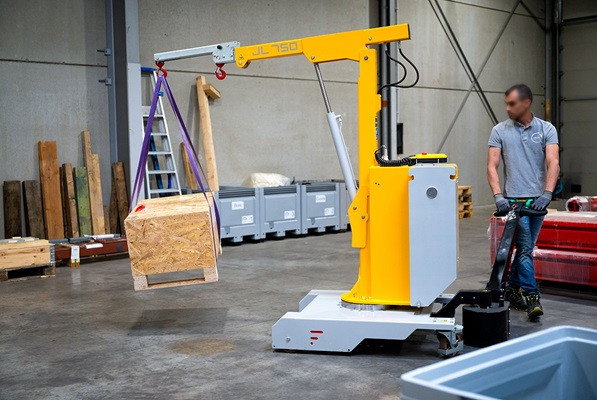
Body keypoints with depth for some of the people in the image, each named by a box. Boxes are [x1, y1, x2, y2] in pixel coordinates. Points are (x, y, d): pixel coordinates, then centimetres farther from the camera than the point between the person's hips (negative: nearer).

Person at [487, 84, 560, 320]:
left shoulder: (547, 130, 2)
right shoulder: (500, 131, 1)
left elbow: (553, 163, -10)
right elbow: (492, 166, -4)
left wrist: (547, 194, -24)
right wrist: (498, 195, -18)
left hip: (538, 200, 2)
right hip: (514, 199, -2)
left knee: (525, 248, 12)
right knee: (525, 248, -8)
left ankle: (512, 288, 27)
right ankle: (532, 298, -6)